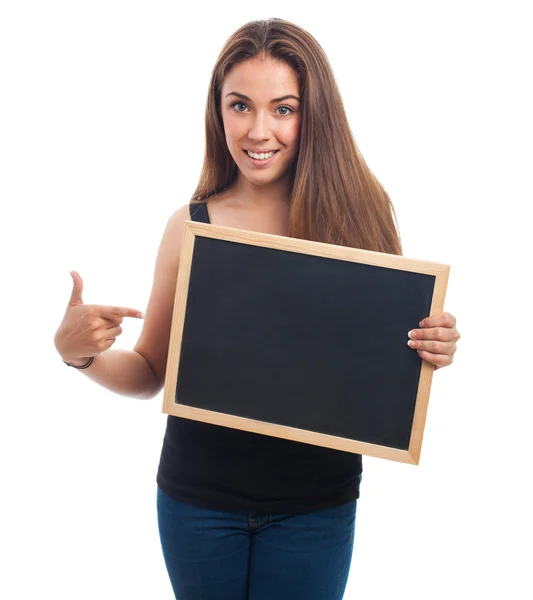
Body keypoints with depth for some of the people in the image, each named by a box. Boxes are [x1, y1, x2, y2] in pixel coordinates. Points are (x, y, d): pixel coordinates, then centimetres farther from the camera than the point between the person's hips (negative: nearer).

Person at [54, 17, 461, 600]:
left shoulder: (357, 218, -7)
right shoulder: (190, 225, -5)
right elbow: (150, 373, 3)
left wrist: (432, 349, -21)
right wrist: (78, 352, -15)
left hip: (314, 504, -1)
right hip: (198, 497, 1)